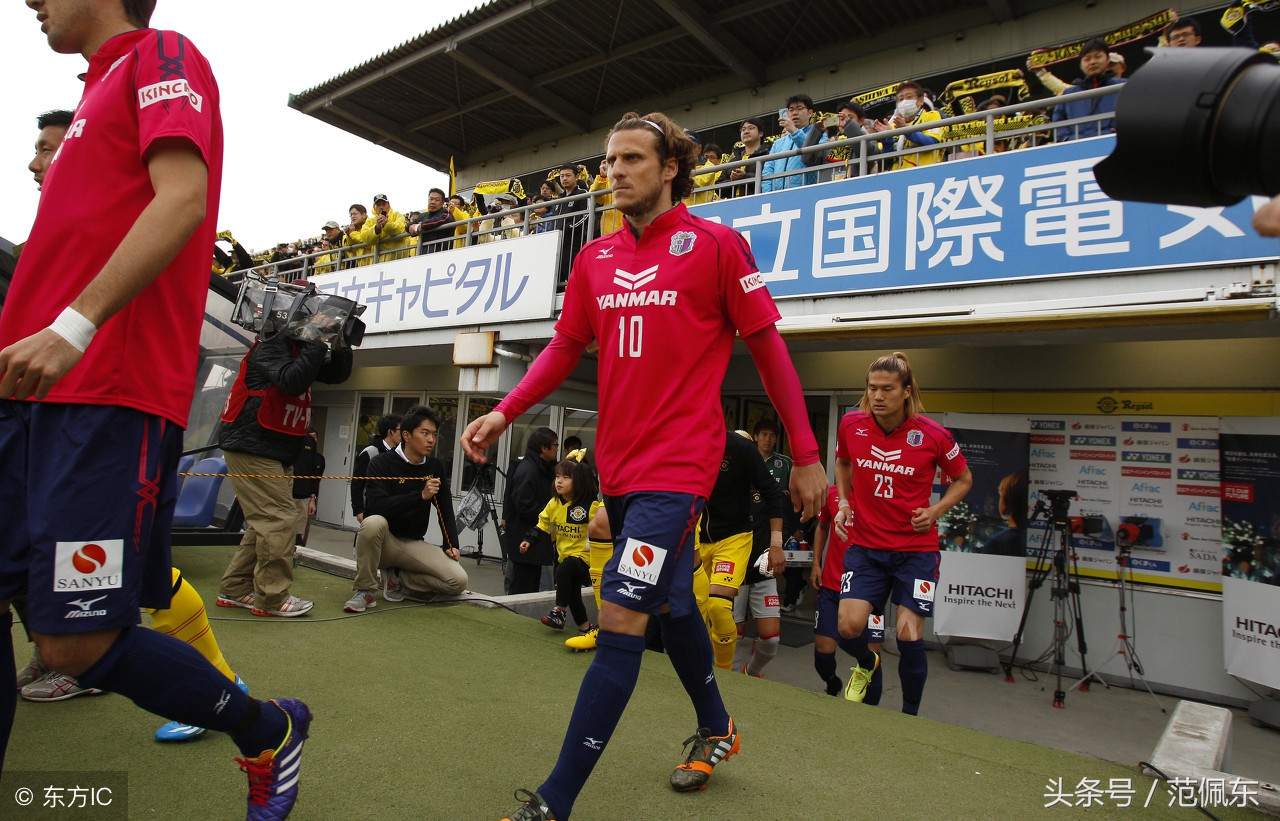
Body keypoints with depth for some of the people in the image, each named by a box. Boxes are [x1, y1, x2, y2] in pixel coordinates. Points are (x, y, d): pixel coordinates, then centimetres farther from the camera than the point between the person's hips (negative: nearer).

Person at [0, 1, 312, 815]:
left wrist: (74, 325, -23)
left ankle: (272, 733, 15)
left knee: (78, 643, -8)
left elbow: (183, 199, -15)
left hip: (111, 396, -9)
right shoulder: (101, 88, 28)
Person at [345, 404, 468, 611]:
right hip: (383, 541, -4)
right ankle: (365, 590, -14)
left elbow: (445, 510, 8)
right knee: (374, 522, -38)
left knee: (458, 581, -17)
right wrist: (421, 496, -31)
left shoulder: (435, 467, 2)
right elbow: (376, 506, -26)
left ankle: (397, 577, 7)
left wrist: (451, 545, -4)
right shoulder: (381, 463, -12)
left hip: (414, 544, 4)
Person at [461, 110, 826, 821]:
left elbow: (768, 347, -3)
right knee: (670, 604, 20)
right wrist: (504, 412, 1)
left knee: (620, 617, -11)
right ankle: (715, 728, 44)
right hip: (617, 464, 7)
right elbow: (565, 346, 15)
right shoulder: (594, 258, 10)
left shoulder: (716, 243, -5)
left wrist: (806, 456, -4)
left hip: (678, 465, -6)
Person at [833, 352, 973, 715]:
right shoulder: (851, 424, -4)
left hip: (916, 548, -2)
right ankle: (867, 663, 28)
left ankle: (910, 715, 20)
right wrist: (844, 502, 4)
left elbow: (963, 479, 7)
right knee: (849, 625, -11)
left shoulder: (934, 435, -11)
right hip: (865, 545, 2)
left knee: (909, 637, -6)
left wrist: (935, 510, -9)